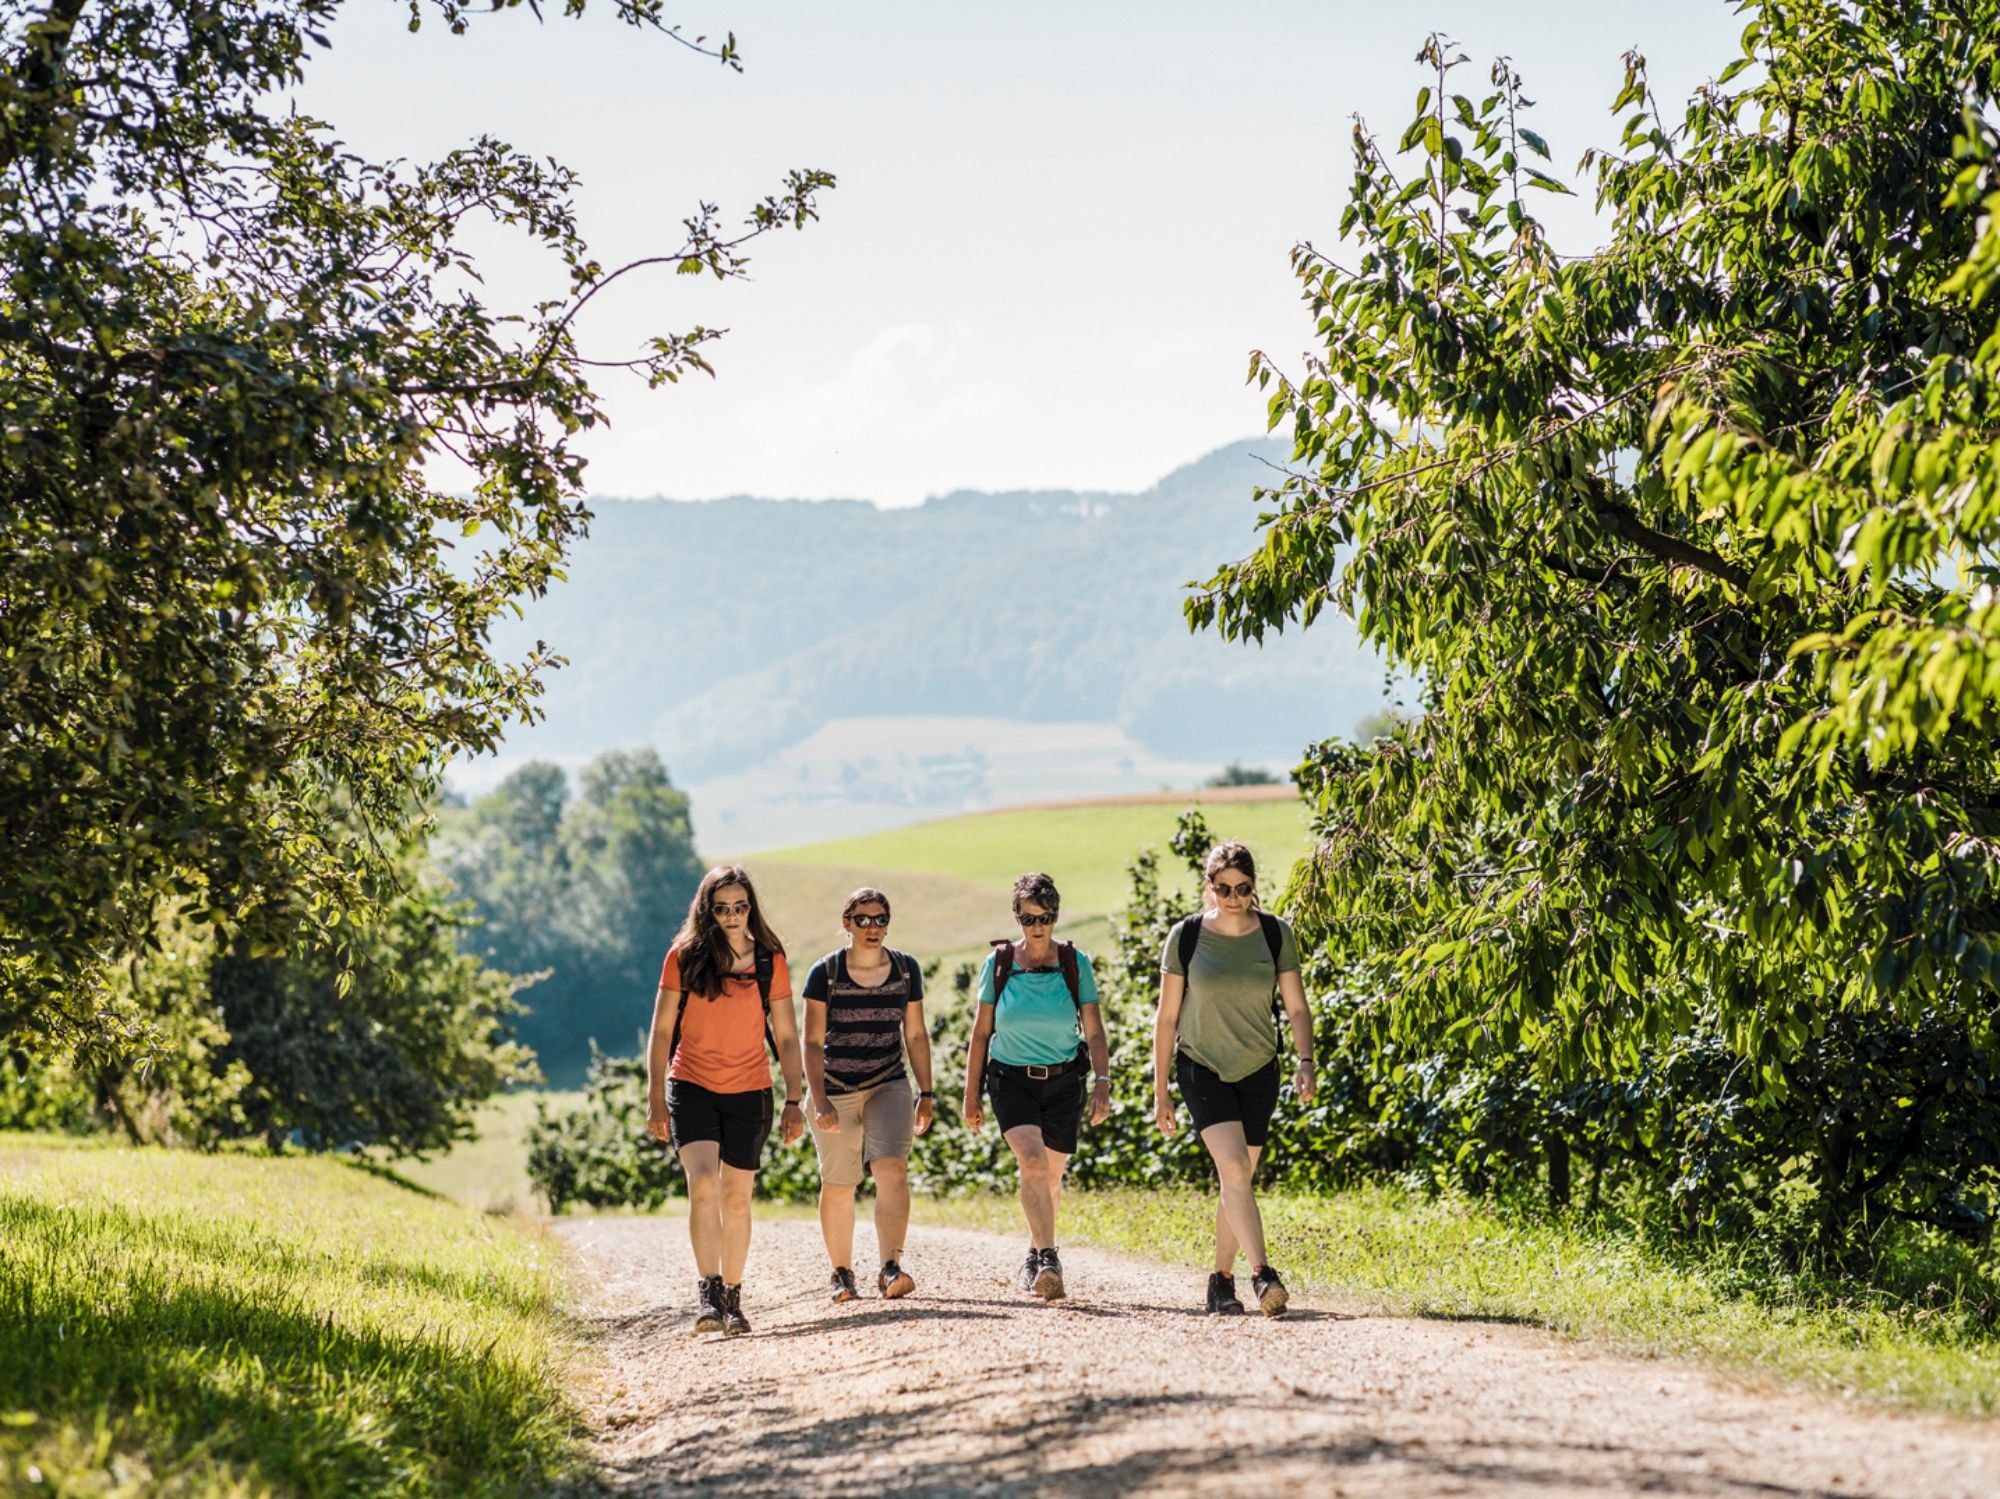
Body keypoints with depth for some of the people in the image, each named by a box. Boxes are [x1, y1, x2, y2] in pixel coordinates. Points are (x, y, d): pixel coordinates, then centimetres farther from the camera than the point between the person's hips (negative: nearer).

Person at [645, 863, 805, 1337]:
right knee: (703, 1183, -20)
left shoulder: (769, 961, 0)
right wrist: (656, 1099, -4)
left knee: (737, 1198, 7)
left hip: (749, 1093, 2)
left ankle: (732, 1299, 19)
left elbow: (786, 1037, 4)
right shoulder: (684, 958, -3)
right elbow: (661, 1031, 0)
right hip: (691, 1088, -1)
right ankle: (707, 1294, -22)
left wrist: (794, 1101, -1)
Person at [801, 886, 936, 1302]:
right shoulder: (824, 973, -6)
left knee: (892, 1167, -20)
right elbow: (813, 1043, -5)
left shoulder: (906, 969, 2)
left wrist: (926, 1094, 7)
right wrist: (819, 1101, -14)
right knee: (838, 1185, 3)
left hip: (889, 1085, 1)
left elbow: (915, 1035, 10)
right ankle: (842, 1272, 20)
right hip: (836, 1091, -1)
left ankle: (891, 1268, -26)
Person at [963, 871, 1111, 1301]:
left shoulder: (1075, 964, -4)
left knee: (1050, 1177, 10)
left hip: (1063, 1080, 1)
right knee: (1032, 1160, -24)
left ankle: (1034, 1257, 33)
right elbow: (981, 1033, 3)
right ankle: (1048, 1259, -27)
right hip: (1012, 1078, -1)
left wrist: (1102, 1082, -16)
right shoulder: (999, 963, -4)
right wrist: (971, 1095, 3)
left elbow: (1094, 1033, -3)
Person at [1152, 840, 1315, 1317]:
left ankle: (1222, 1278, 24)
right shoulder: (1186, 937, -5)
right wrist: (1160, 1092, 0)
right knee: (1235, 1169, -20)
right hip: (1203, 1068, -2)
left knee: (1237, 1181, 8)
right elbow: (1166, 1018, 0)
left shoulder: (1275, 934, -2)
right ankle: (1261, 1274, -27)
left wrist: (1305, 1062, -16)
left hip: (1258, 1072, 2)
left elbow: (1297, 1009, 1)